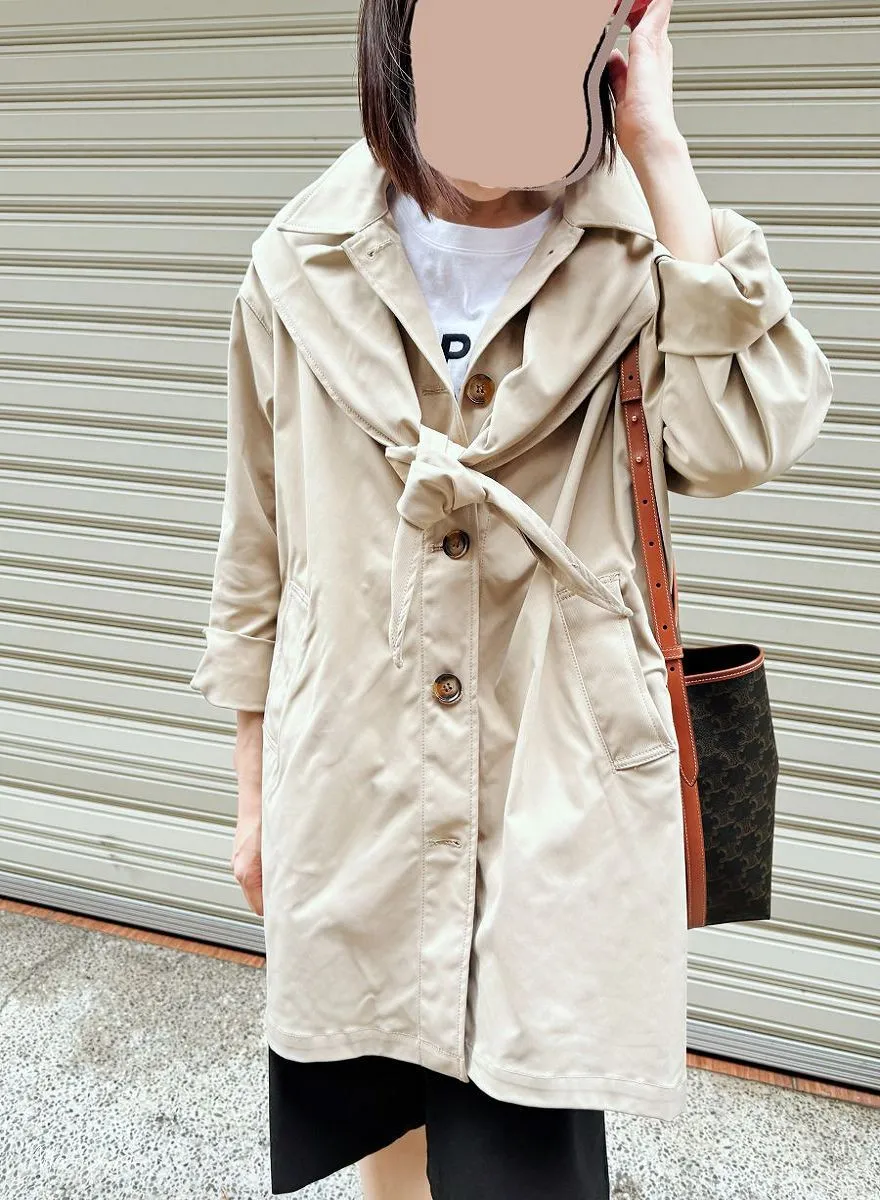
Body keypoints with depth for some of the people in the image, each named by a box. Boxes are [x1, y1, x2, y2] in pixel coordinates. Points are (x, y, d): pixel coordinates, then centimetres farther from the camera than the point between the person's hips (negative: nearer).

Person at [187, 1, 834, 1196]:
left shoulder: (637, 254, -5)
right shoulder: (304, 267, -1)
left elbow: (739, 442, -26)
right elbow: (257, 561, 6)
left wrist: (658, 147, -21)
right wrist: (255, 795, 11)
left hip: (557, 802, -2)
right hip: (355, 797, 3)